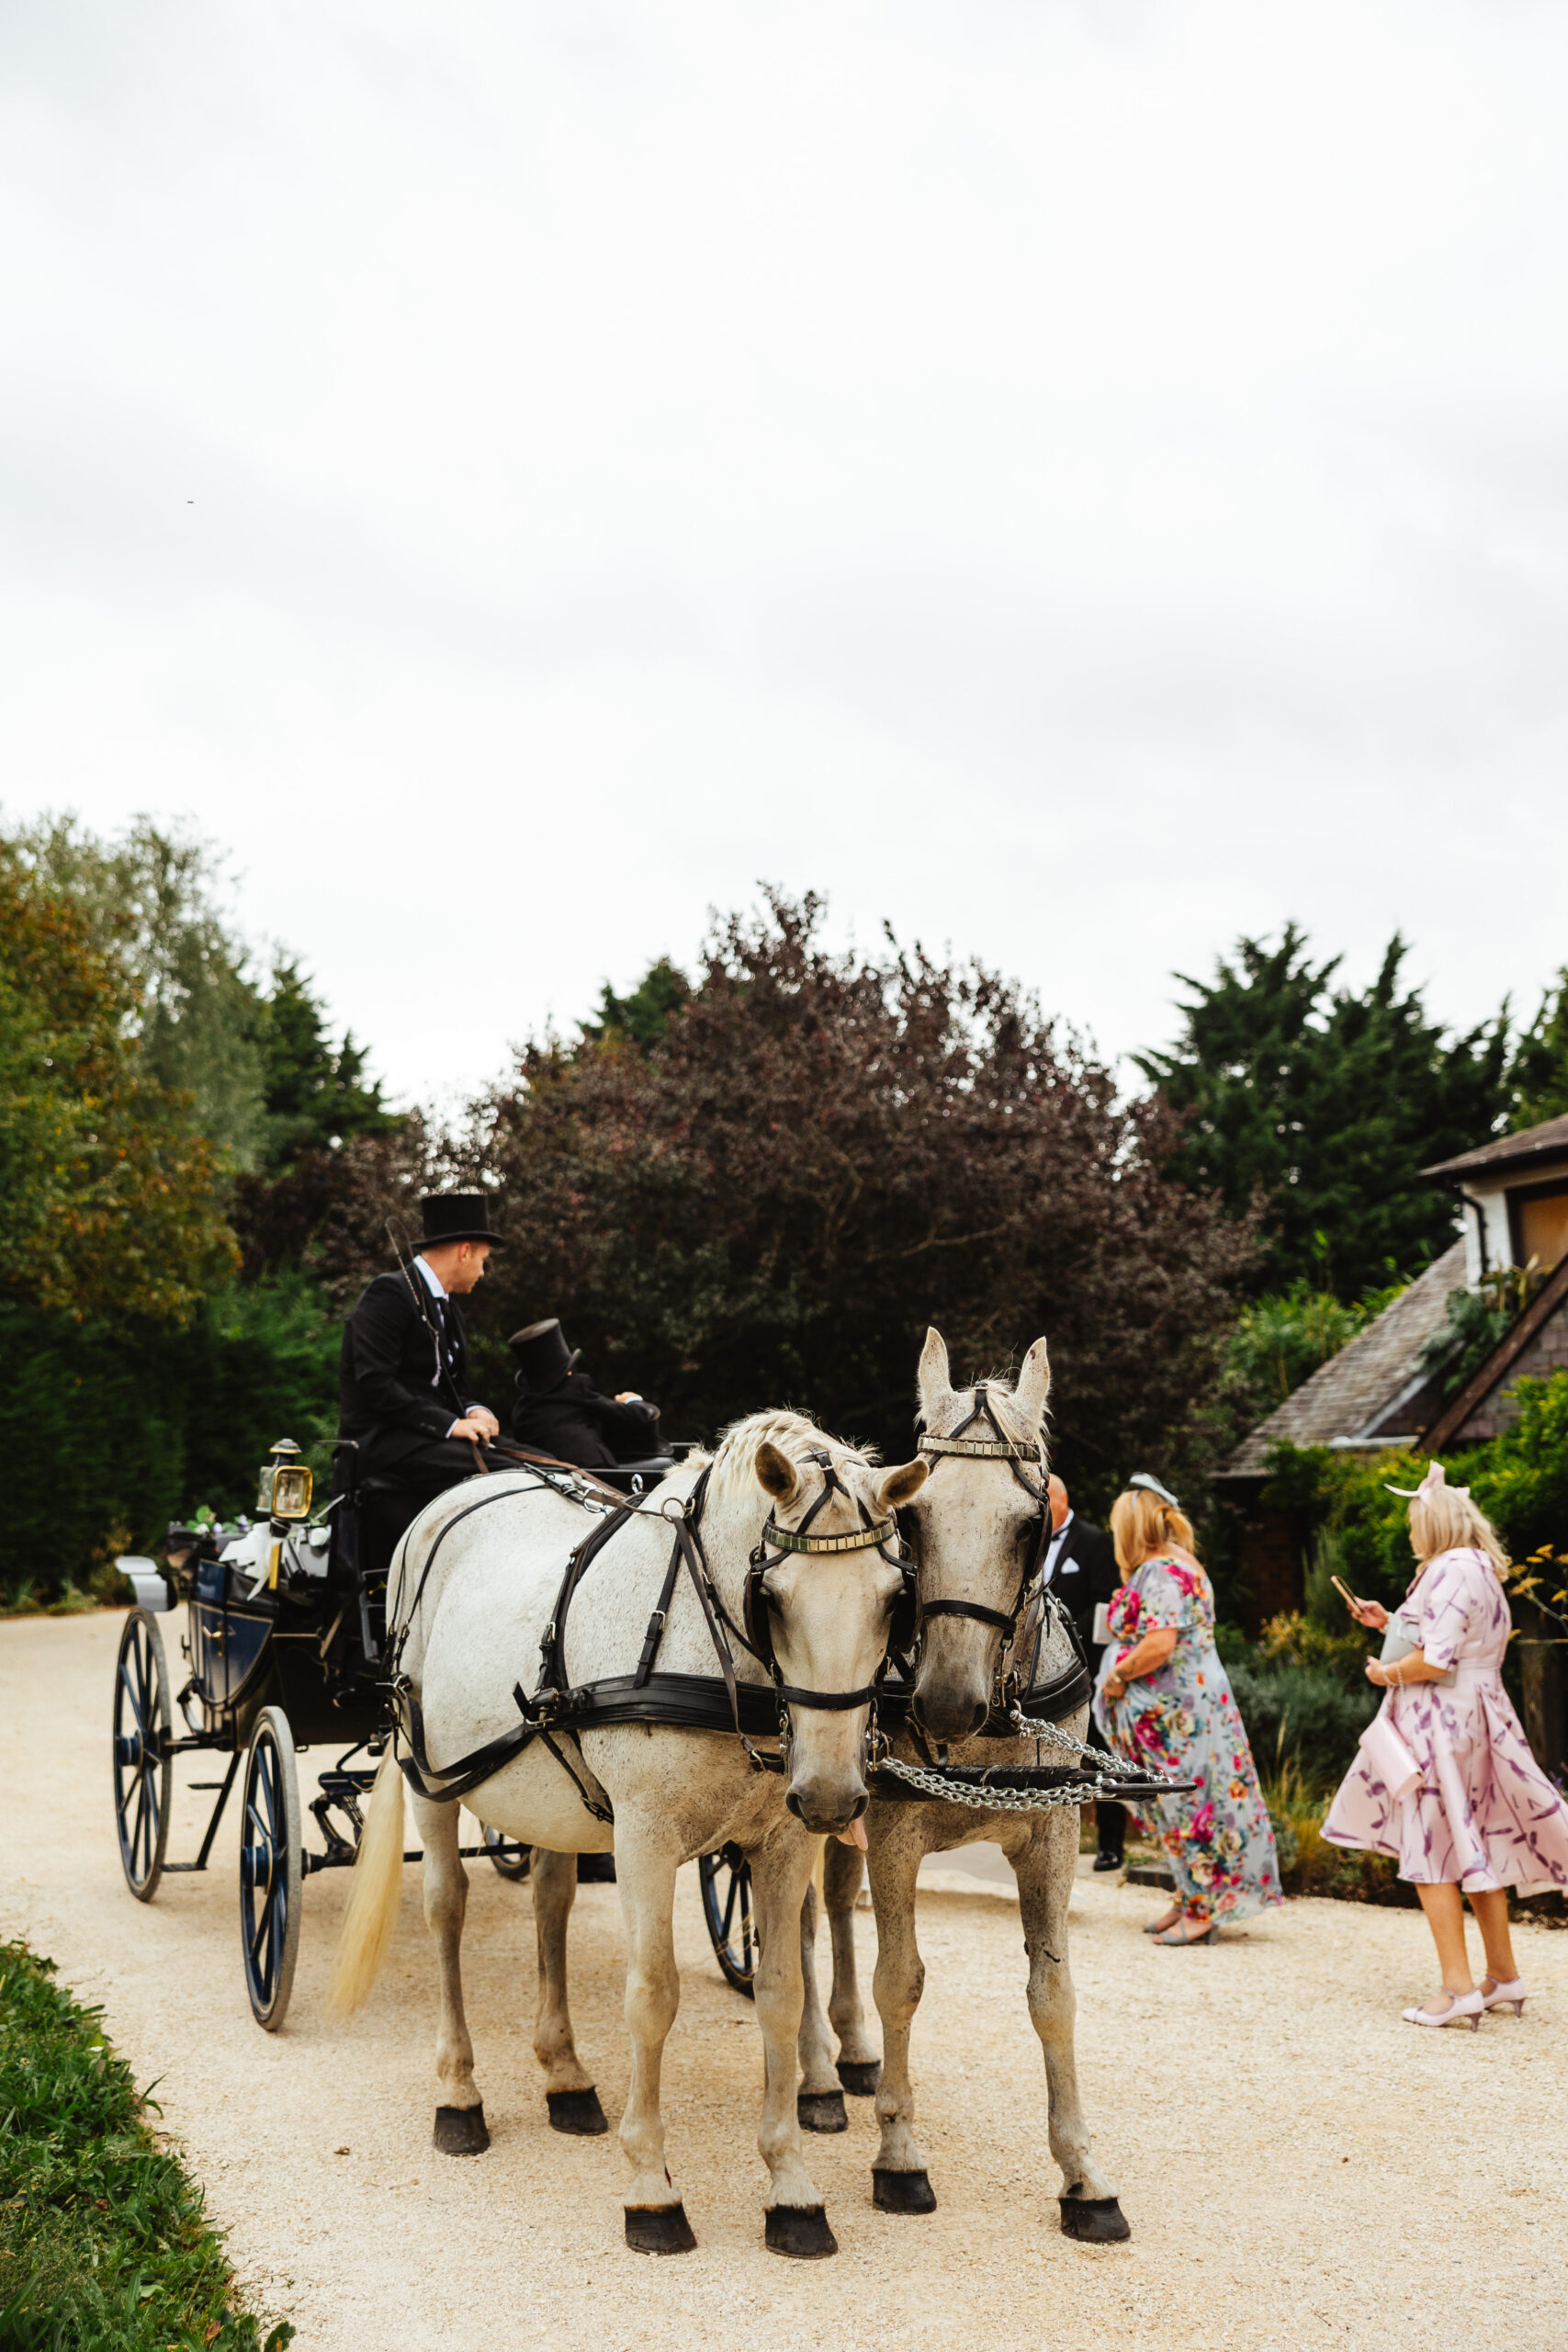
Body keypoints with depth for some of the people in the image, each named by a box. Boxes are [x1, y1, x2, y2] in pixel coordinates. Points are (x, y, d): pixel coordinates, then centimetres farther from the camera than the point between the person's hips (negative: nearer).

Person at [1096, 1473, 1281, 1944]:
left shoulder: (1160, 1572, -18)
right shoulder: (1181, 1563, 14)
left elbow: (1159, 1644, -28)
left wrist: (1117, 1675, -14)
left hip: (1174, 1708, -10)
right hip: (1193, 1697, 10)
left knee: (1185, 1803, -4)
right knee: (1184, 1804, 13)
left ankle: (1200, 1912, 1)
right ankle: (1189, 1901, 20)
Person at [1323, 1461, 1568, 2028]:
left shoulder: (1452, 1570, -16)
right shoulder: (1479, 1569, 17)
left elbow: (1437, 1660, -23)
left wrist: (1387, 1673, -7)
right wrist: (1388, 1622, 21)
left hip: (1441, 1721, -10)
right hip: (1475, 1720, 10)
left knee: (1431, 1852, -6)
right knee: (1479, 1848, 14)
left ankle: (1458, 1988, -8)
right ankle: (1503, 1979, 21)